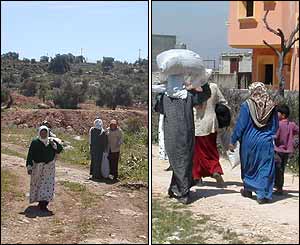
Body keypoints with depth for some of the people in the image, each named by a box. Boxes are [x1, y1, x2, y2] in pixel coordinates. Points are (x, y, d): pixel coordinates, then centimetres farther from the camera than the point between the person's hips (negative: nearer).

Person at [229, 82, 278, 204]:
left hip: (249, 142, 0)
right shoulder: (271, 106, -2)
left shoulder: (246, 105, -10)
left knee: (248, 166, 18)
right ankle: (262, 195, 1)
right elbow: (275, 126, 7)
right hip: (266, 143, 1)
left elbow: (240, 125, -9)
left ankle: (248, 190, 32)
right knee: (265, 168, 5)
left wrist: (233, 140, -1)